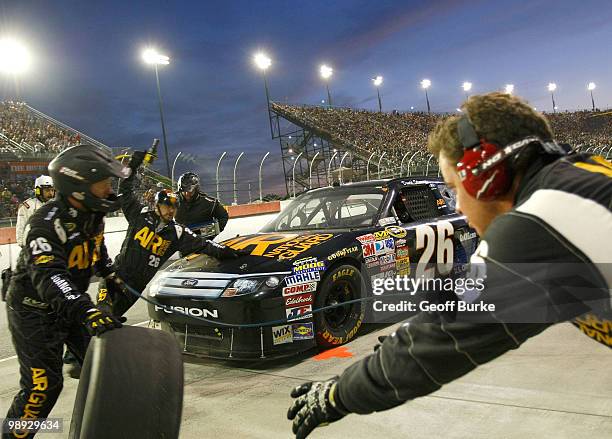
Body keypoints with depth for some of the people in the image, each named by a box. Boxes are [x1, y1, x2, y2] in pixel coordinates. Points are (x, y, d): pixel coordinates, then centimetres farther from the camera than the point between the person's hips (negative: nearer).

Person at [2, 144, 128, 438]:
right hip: (34, 311, -7)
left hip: (73, 305, 7)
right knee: (43, 385, -9)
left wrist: (109, 273, 29)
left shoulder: (91, 214, -5)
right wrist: (86, 311, -57)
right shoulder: (46, 224, -29)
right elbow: (49, 276, -44)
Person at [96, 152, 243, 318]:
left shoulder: (177, 233, -1)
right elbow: (125, 192, -1)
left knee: (114, 317, 6)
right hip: (117, 276, -2)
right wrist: (133, 164, -7)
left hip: (138, 287, 2)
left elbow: (201, 244, -9)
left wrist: (224, 251, -23)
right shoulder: (140, 215, -3)